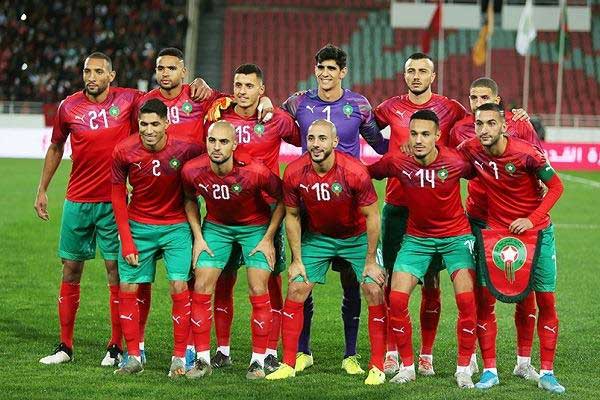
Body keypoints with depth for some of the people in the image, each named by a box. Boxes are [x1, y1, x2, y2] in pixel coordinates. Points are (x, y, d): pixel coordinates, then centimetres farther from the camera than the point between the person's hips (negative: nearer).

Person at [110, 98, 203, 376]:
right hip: (138, 226, 2)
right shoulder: (124, 152, -13)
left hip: (176, 226, -2)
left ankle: (180, 358, -1)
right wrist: (126, 241, -5)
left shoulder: (185, 149, -18)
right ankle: (133, 357, 12)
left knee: (179, 287, -11)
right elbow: (118, 196, -2)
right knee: (127, 288, 0)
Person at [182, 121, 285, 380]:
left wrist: (268, 239, -11)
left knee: (258, 291, -8)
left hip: (255, 227, -3)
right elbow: (190, 200, 4)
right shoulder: (192, 171, -20)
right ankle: (202, 359, 4)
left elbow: (282, 199, -12)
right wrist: (198, 237, -2)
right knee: (201, 288, -5)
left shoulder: (254, 171, -30)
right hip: (216, 226, 3)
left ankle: (258, 361, 3)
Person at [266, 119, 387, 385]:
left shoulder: (354, 172, -28)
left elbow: (372, 216, -17)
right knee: (295, 290, -5)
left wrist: (371, 261, -14)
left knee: (374, 291, -12)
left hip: (356, 237, -2)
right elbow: (292, 216, -3)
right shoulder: (294, 173, -19)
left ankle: (377, 367, -2)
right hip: (316, 237, 2)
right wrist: (297, 260, -4)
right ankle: (288, 364, 6)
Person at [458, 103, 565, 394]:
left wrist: (533, 219, -20)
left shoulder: (526, 152, -20)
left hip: (536, 231, -2)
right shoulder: (471, 149, -10)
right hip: (495, 230, 2)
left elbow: (556, 187, -12)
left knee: (546, 301, 0)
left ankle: (546, 373, 10)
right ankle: (489, 371, 5)